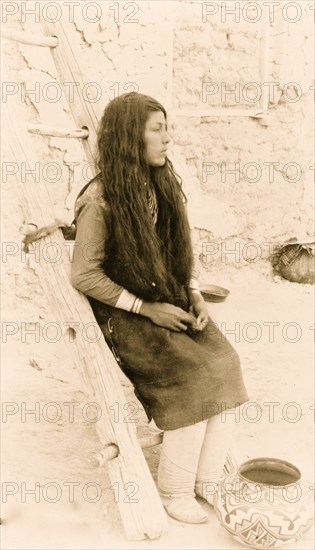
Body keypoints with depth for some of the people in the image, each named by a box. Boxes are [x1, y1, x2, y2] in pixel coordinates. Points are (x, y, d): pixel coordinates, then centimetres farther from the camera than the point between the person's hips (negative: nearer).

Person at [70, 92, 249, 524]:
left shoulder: (164, 185, 3)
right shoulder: (100, 201, -17)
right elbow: (84, 274, -16)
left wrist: (196, 296, -4)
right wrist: (148, 308, -17)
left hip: (173, 301, 6)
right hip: (124, 312, -6)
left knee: (224, 365, -15)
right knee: (193, 379, -21)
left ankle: (208, 482, 0)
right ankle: (175, 492, 0)